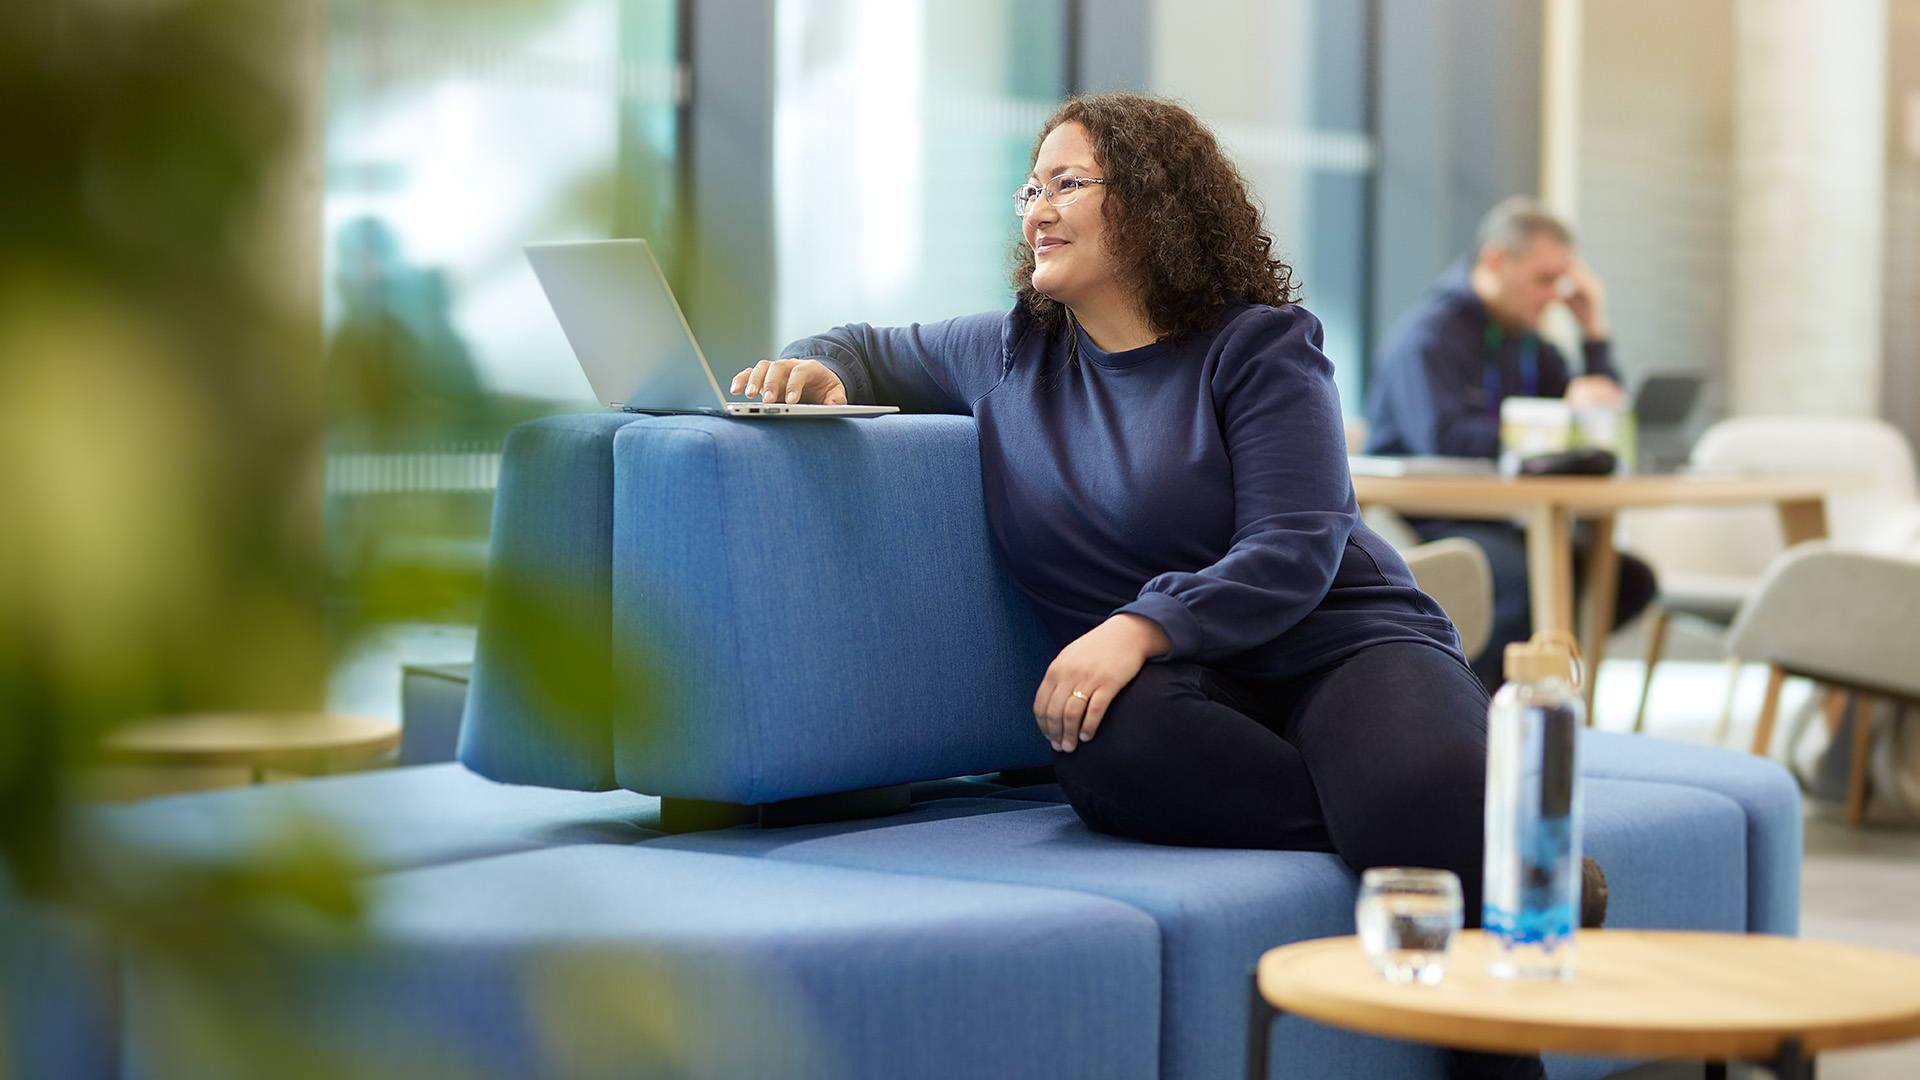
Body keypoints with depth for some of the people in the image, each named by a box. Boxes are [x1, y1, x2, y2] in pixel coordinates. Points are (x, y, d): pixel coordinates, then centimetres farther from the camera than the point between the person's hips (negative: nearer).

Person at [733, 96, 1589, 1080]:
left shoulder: (1257, 345, -1)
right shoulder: (1010, 353, 14)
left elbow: (1295, 551, -10)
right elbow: (871, 352, 30)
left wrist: (1139, 627, -25)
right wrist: (816, 369, 4)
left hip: (1339, 641, -3)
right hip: (1180, 689, 3)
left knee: (1428, 799, -39)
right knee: (1107, 748, -37)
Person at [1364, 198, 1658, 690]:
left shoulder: (1530, 346, 17)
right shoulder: (1427, 336, -9)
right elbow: (1444, 438, -25)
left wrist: (1593, 331, 6)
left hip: (1496, 522, 8)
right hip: (1420, 527, -8)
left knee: (1632, 578, -11)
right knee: (1531, 576, -35)